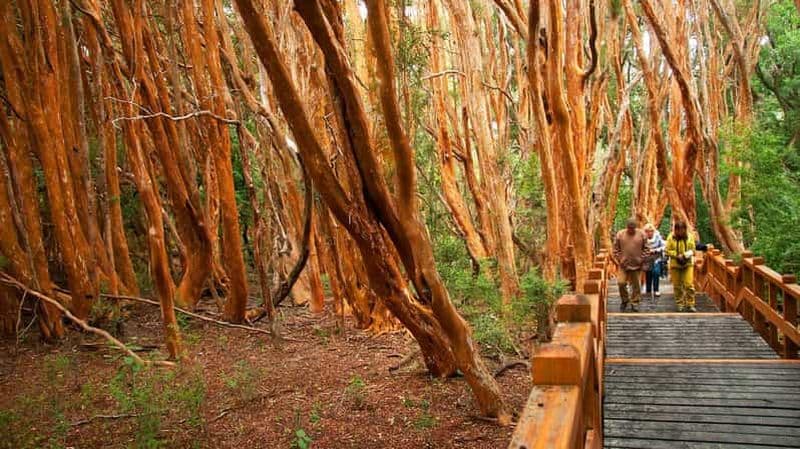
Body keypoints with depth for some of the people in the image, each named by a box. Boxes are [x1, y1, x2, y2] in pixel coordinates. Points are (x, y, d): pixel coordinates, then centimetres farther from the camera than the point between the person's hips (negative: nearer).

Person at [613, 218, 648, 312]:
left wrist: (642, 259, -4)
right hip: (624, 264, 0)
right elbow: (616, 248, 3)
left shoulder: (642, 234, -1)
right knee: (621, 283, -6)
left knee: (636, 285, 6)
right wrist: (618, 259, -4)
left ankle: (634, 303, 18)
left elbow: (645, 248, 5)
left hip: (637, 264, 0)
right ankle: (624, 300, 17)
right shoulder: (620, 234, -2)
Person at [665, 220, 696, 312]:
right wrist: (677, 255, -18)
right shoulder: (671, 238, -4)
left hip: (688, 264, 0)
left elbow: (692, 250, 4)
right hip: (675, 264, 0)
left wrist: (687, 254, -17)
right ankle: (680, 304, 18)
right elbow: (668, 251, -4)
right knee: (677, 286, 6)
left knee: (689, 284, -8)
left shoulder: (689, 237, 0)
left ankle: (690, 305, 1)